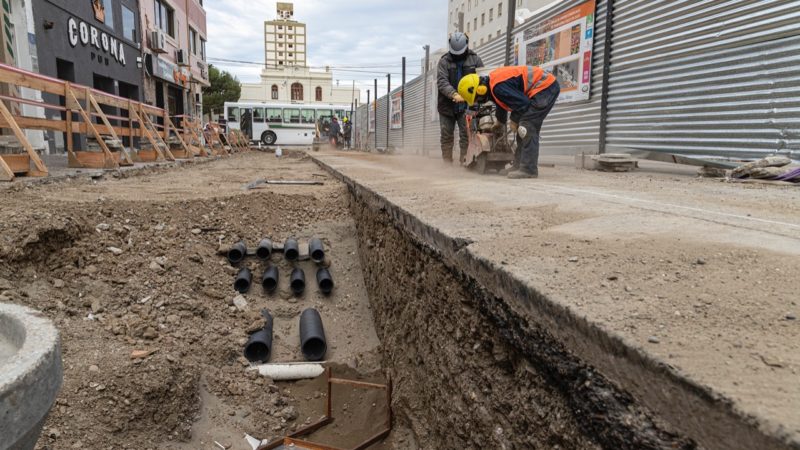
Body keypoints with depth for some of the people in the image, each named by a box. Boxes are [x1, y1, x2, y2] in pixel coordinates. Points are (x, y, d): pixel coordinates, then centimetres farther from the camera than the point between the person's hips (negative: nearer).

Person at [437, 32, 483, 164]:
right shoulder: (444, 61, 1)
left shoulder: (475, 59, 5)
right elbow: (442, 81, -13)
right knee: (446, 136, 6)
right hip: (447, 105, 1)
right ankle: (447, 163, 14)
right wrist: (454, 94, -30)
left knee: (466, 135, -8)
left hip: (467, 105, -1)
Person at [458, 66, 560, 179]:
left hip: (545, 87, -11)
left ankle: (528, 169, -17)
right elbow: (502, 104, 30)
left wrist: (514, 120, -4)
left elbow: (522, 102, -22)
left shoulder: (498, 86, -23)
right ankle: (519, 166, 15)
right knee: (525, 127, 11)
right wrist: (500, 122, 45)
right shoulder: (492, 81, 10)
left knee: (527, 126, -15)